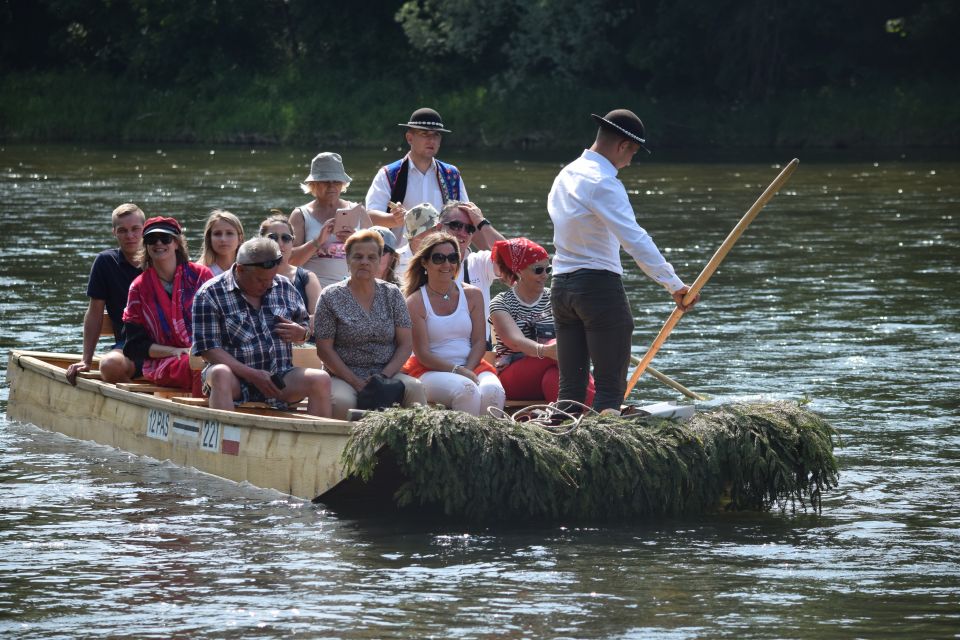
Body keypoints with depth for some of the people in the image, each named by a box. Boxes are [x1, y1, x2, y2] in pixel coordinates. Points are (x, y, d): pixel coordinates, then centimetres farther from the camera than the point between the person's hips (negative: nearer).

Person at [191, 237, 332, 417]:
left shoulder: (285, 288, 11)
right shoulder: (210, 294, -4)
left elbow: (305, 326, 24)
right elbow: (208, 348, -10)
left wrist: (301, 333, -3)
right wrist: (252, 375, -19)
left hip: (279, 378, 3)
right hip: (237, 376, -3)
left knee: (321, 379, -23)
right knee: (220, 374, -37)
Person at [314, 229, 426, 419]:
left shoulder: (392, 294, 12)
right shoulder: (331, 297, 4)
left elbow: (406, 343, 7)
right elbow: (324, 349, -1)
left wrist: (384, 376, -10)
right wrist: (355, 382, -12)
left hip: (388, 374, 2)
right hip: (343, 377, -2)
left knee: (414, 387, -30)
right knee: (342, 401, -37)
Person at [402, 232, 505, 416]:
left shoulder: (472, 295, 13)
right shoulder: (415, 302, 0)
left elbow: (479, 342, 8)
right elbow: (422, 353, -6)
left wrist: (467, 370, -12)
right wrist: (458, 371, -18)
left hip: (471, 366, 3)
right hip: (430, 371, -3)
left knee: (493, 391, -31)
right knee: (466, 389, -35)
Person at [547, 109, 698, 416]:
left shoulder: (565, 176, 13)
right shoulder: (603, 183, -14)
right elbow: (634, 239, -22)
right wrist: (674, 284, -24)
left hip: (561, 286, 8)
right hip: (600, 284, -8)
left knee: (571, 386, 6)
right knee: (611, 386, -7)